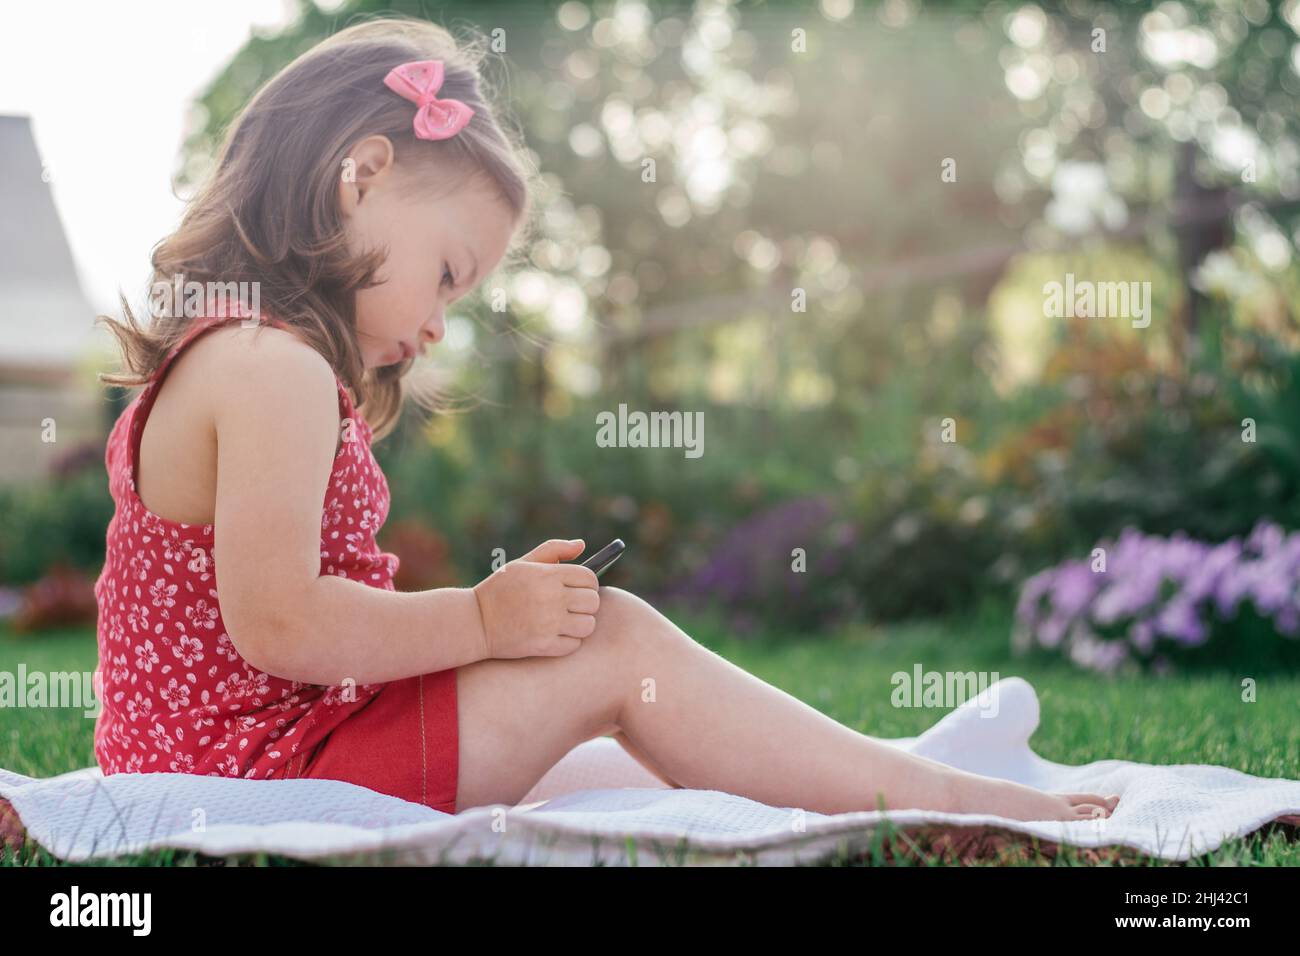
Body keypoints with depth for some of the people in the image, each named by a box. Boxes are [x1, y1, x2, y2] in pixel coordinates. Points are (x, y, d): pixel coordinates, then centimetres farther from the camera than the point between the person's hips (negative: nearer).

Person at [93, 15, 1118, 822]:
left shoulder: (211, 363, 16)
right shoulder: (278, 368, -18)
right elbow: (274, 619, -27)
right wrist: (482, 617, -16)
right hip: (262, 763, -11)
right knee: (614, 646, -11)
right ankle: (941, 798, -3)